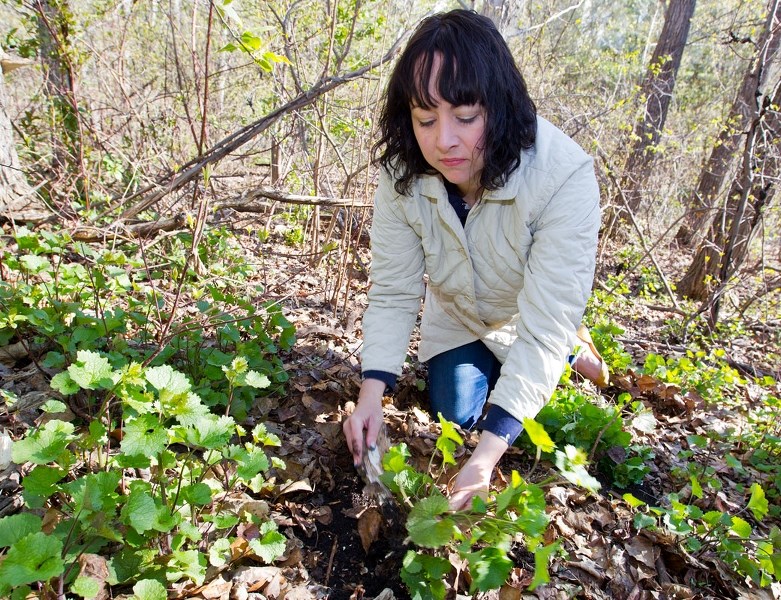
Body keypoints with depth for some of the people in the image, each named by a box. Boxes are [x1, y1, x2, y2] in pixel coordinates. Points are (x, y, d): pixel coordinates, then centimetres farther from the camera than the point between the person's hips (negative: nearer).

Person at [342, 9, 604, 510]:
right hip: (456, 318, 3)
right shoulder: (403, 176, -28)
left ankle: (571, 350, 32)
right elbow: (393, 293, -23)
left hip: (529, 322, -2)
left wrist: (490, 452, -48)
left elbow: (544, 327, -41)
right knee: (454, 415, 5)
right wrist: (372, 391, -38)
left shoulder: (564, 179, -40)